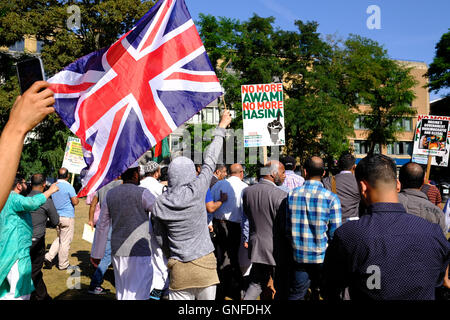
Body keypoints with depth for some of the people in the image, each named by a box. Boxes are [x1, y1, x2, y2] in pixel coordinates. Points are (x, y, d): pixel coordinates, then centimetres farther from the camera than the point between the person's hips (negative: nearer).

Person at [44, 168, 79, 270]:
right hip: (67, 217, -7)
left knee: (59, 238, 22)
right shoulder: (68, 186, -14)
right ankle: (63, 264, 12)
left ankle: (49, 257, 10)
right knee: (65, 241, 3)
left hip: (56, 216, 7)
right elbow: (75, 202, -17)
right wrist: (77, 199, 3)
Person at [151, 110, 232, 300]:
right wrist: (221, 127, 9)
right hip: (204, 265, -2)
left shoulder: (159, 205, -4)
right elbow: (209, 162, -3)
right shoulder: (196, 192, -13)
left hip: (178, 268, 2)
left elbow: (160, 238, 6)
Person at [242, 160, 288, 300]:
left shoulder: (247, 191, -1)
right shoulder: (280, 195, -20)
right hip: (276, 250, -5)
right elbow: (286, 226, -16)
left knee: (256, 283, 20)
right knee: (282, 288, 14)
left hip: (256, 246, 6)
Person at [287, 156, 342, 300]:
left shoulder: (292, 195, -5)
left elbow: (287, 227, 1)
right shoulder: (331, 198, -12)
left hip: (299, 256, 2)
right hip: (323, 257, -2)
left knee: (296, 294, 13)